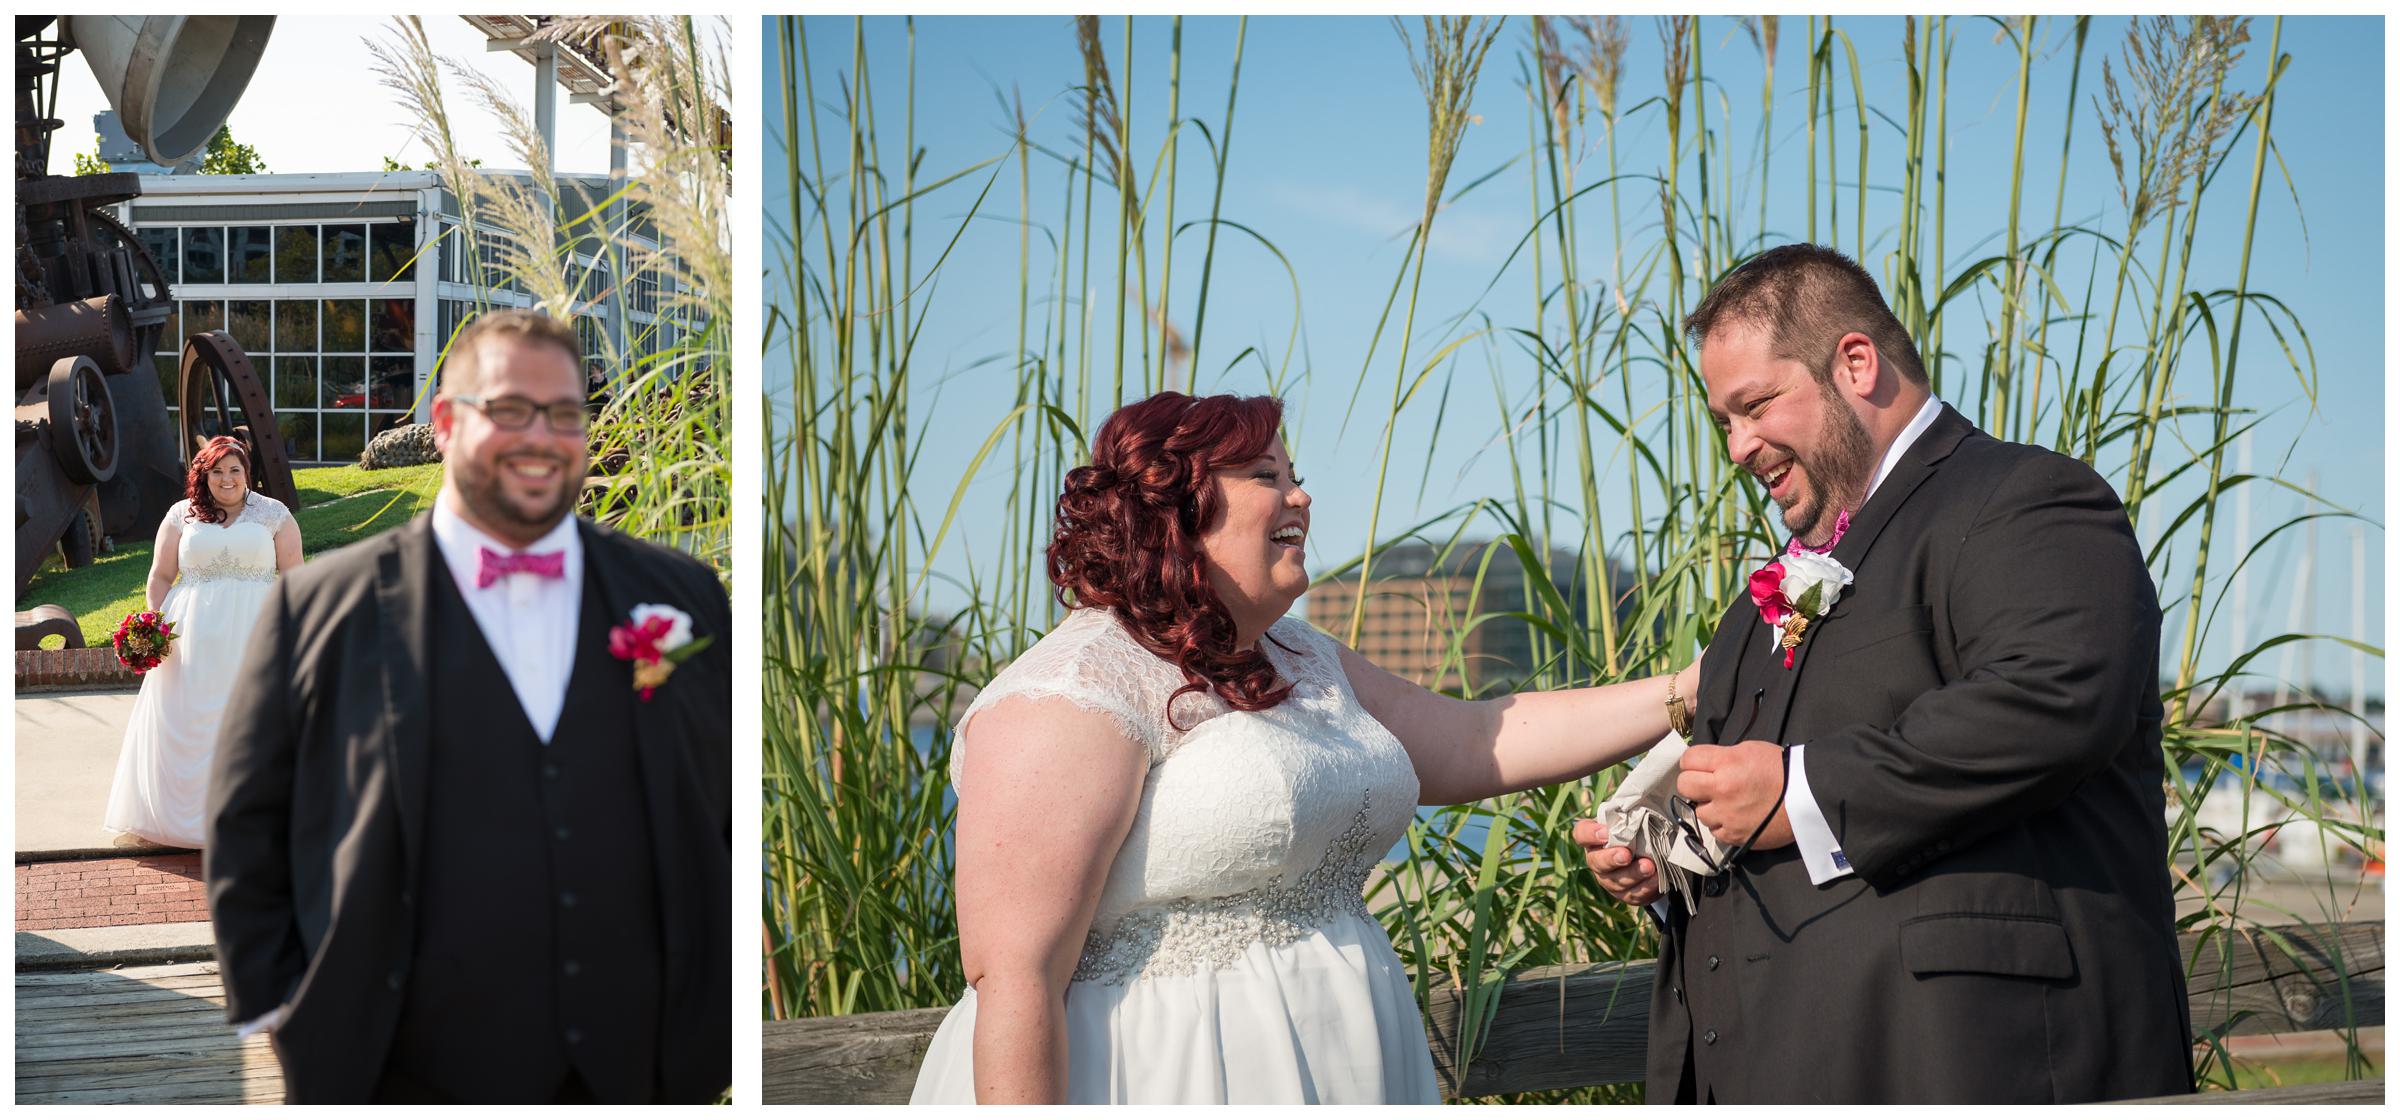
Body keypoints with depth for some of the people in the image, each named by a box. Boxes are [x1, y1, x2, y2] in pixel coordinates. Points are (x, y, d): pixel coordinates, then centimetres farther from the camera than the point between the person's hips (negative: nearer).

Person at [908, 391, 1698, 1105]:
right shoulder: (1079, 691, -16)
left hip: (1330, 1076, 9)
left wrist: (1692, 692, 9)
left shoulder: (1302, 662, 13)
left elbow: (1476, 745, 13)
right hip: (1155, 1082, -8)